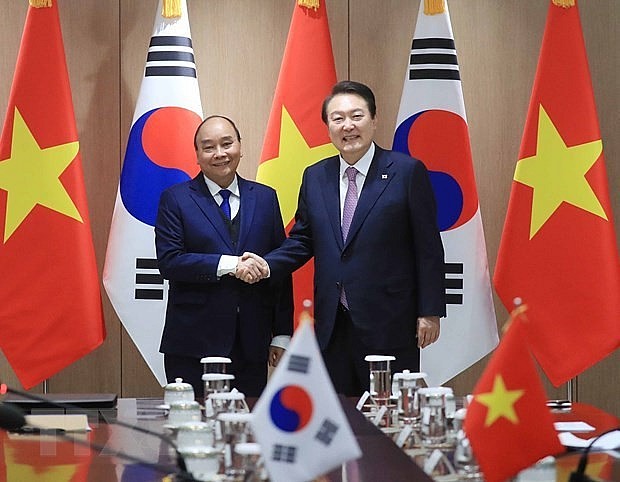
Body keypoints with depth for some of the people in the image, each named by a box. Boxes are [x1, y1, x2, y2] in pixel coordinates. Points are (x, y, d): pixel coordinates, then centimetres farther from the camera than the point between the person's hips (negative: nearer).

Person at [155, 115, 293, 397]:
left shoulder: (265, 197, 11)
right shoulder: (175, 199, 3)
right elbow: (168, 262, -8)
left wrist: (281, 336, 6)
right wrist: (227, 265, -17)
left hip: (251, 346, 3)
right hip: (193, 345, -2)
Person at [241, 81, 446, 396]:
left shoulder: (407, 172, -3)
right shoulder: (315, 177, 12)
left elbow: (428, 248, -4)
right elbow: (302, 240, 17)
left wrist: (430, 312, -7)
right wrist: (269, 266, -2)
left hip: (389, 323, -4)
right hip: (332, 326, 4)